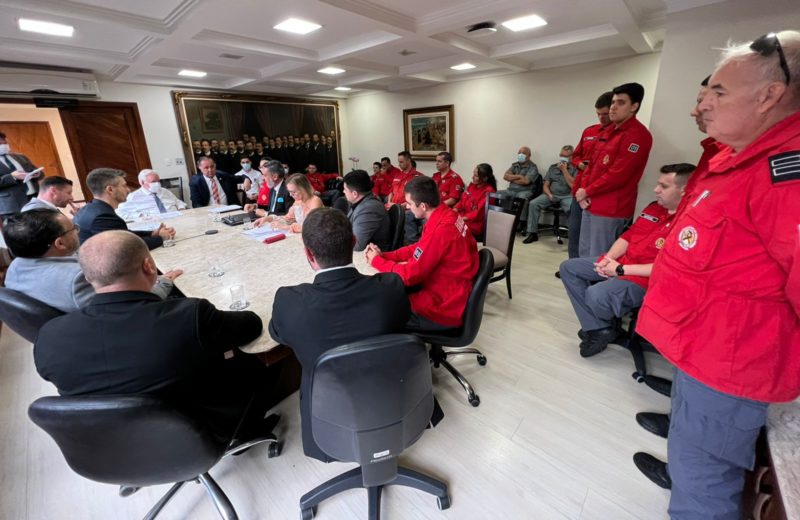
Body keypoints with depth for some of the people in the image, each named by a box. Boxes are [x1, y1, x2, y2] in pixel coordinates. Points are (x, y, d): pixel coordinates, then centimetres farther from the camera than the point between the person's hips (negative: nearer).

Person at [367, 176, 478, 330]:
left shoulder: (440, 230, -30)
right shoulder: (445, 215, -1)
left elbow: (409, 275, -23)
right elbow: (418, 248, 12)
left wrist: (376, 261, -6)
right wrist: (383, 255, 2)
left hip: (445, 308, -8)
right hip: (447, 292, 9)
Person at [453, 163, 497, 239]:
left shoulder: (489, 191, -13)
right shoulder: (472, 185, 9)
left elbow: (479, 213, -18)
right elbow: (462, 201, 13)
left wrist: (462, 218, -22)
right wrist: (454, 211, -5)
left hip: (476, 224, -7)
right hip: (463, 217, 7)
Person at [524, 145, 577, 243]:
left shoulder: (575, 169, 5)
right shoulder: (552, 167, 16)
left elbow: (573, 186, -10)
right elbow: (545, 186, 13)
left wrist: (564, 170, -8)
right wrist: (549, 195, -8)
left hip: (567, 196, -3)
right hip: (551, 195, 3)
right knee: (533, 203, -21)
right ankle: (532, 233, -15)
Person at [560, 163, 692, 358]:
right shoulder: (654, 208, 9)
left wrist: (621, 269, -19)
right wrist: (609, 258, -5)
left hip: (645, 279, -9)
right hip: (621, 263, 10)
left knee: (596, 295, -35)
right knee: (569, 267, 1)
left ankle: (605, 326, 6)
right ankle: (598, 329, -3)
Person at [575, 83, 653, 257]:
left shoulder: (637, 135, -11)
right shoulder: (611, 131, 18)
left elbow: (617, 176, -19)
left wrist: (587, 192, -8)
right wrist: (583, 189, 2)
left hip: (610, 209, -9)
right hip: (591, 203, 9)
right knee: (584, 253, 17)